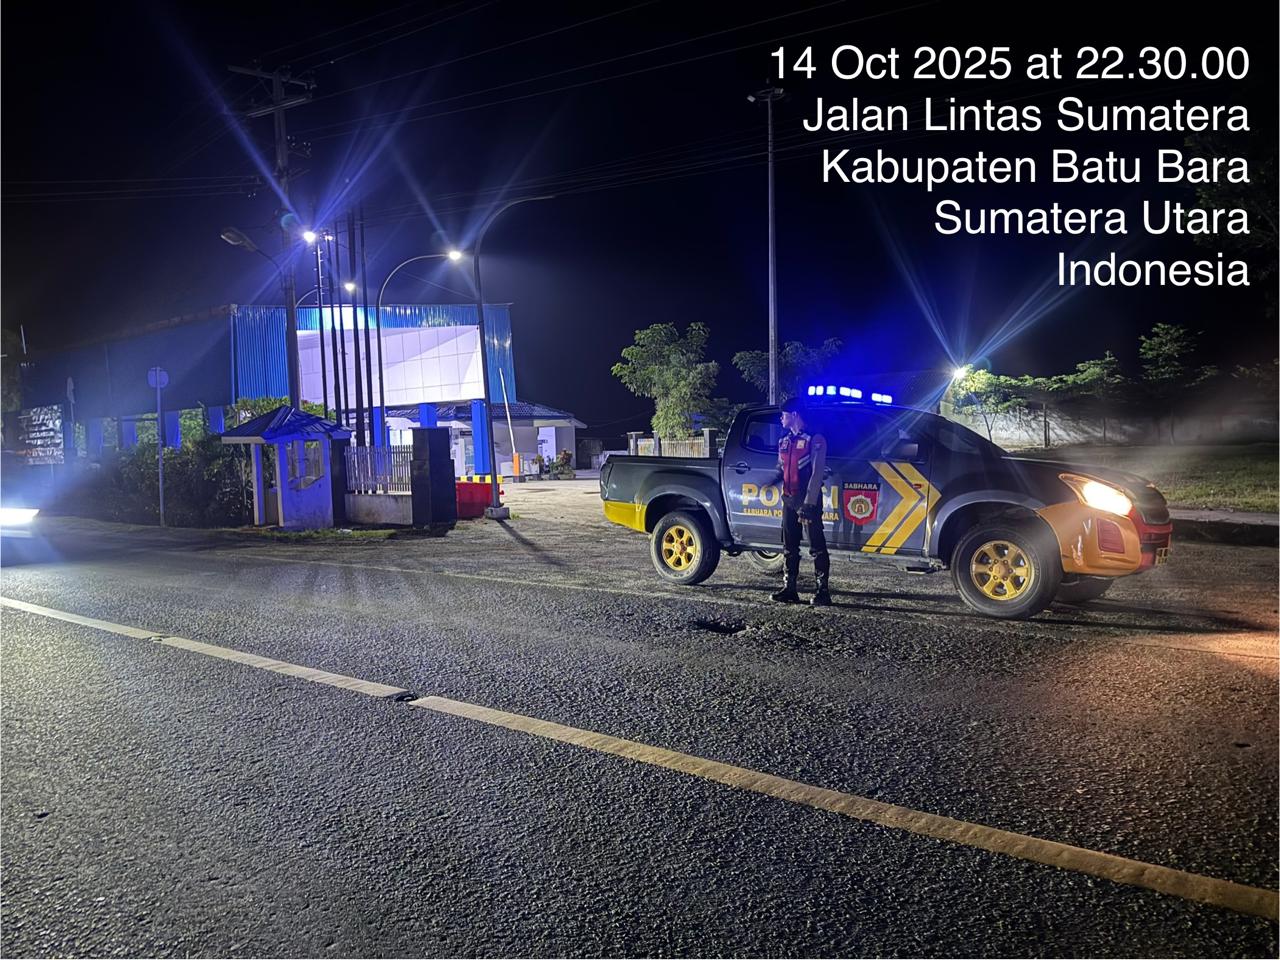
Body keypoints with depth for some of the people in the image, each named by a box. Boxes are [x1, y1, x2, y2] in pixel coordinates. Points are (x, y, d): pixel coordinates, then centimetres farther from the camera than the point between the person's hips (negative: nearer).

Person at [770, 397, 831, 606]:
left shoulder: (815, 439, -8)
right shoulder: (784, 441, 15)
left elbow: (817, 473, -14)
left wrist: (808, 503, -19)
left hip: (808, 500, -8)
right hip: (789, 499, 8)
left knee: (817, 547, -5)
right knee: (789, 547, 10)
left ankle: (823, 591, -2)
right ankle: (789, 589, 16)